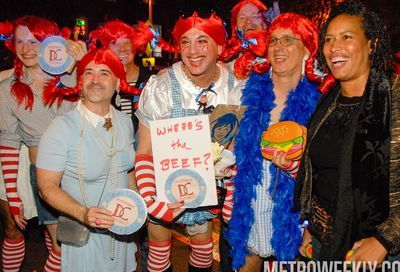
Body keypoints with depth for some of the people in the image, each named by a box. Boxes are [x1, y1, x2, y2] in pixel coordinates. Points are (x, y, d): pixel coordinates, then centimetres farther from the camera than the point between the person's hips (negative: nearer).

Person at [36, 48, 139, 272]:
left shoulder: (125, 121, -3)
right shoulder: (62, 128, -19)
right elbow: (47, 187, -16)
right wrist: (83, 214, -29)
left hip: (122, 229, 5)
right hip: (83, 234, -5)